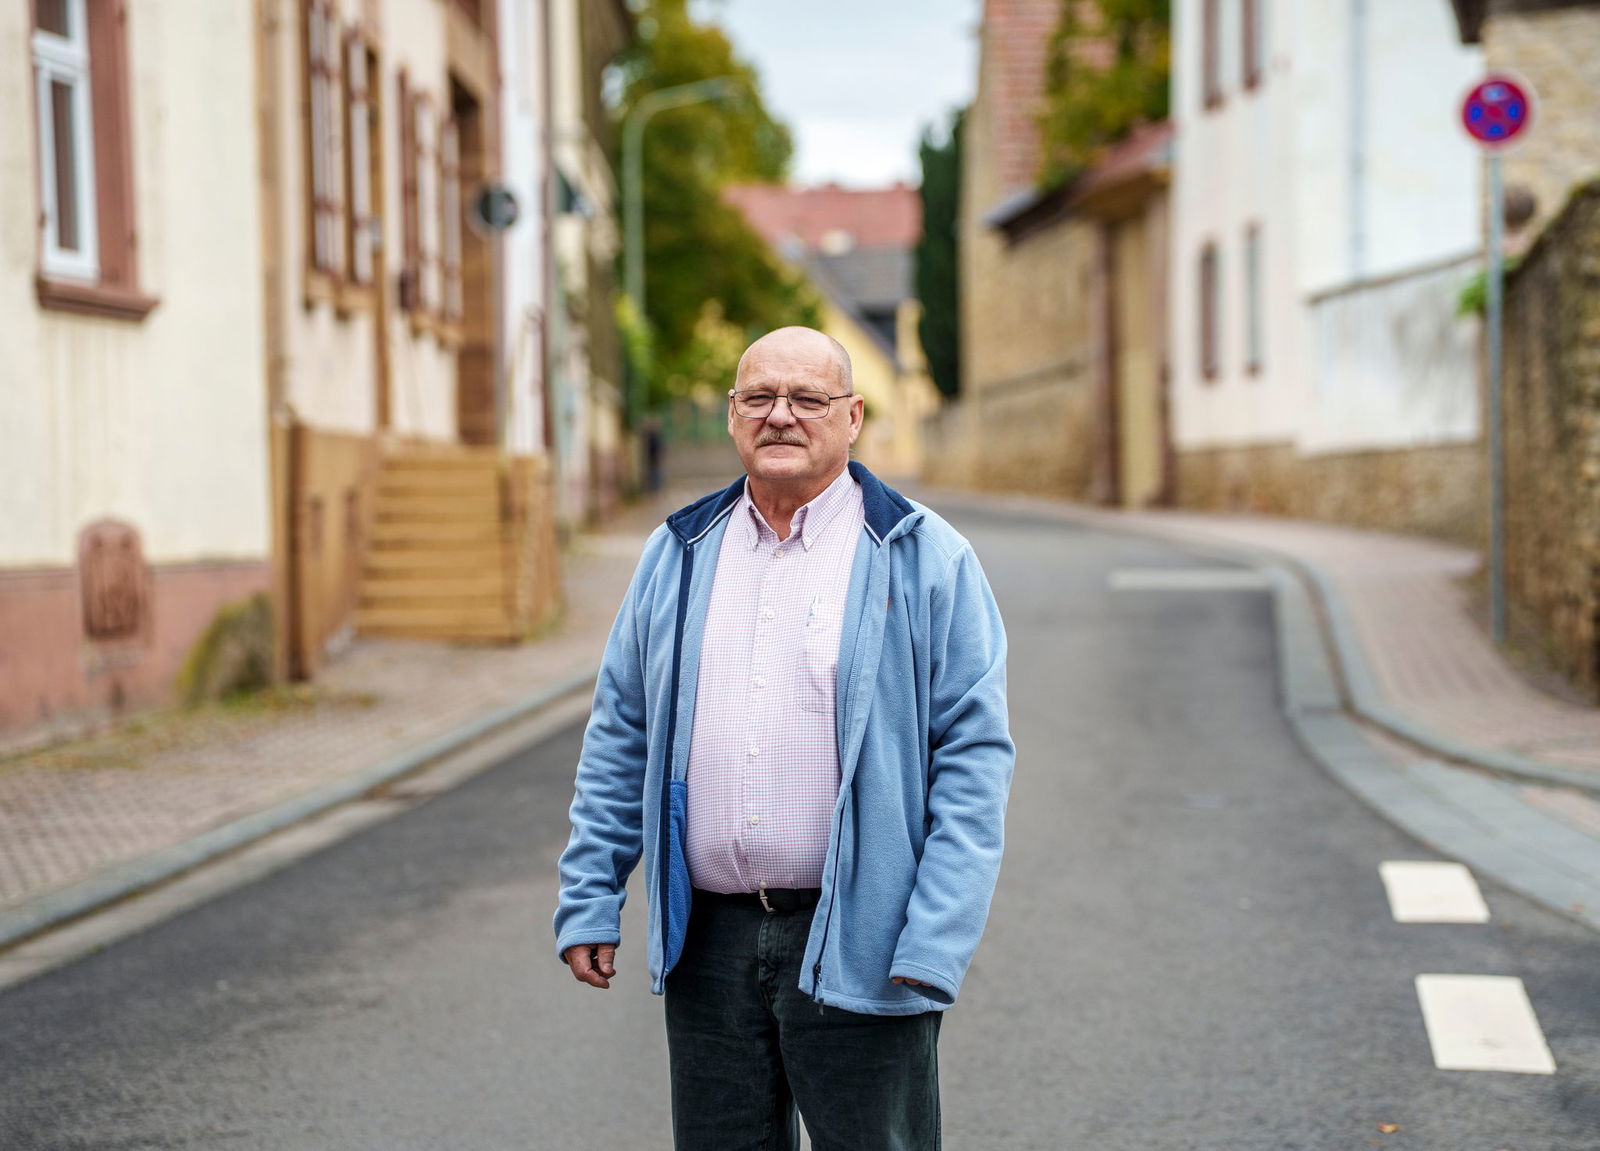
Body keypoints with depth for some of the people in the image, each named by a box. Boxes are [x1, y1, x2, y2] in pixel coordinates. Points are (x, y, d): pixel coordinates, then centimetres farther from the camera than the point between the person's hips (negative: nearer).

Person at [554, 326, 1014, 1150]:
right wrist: (589, 900, 6)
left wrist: (934, 947, -13)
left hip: (859, 950, -4)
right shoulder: (678, 556, 11)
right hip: (708, 945, 4)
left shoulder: (925, 560, -2)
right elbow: (619, 737, 14)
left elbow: (974, 754, -6)